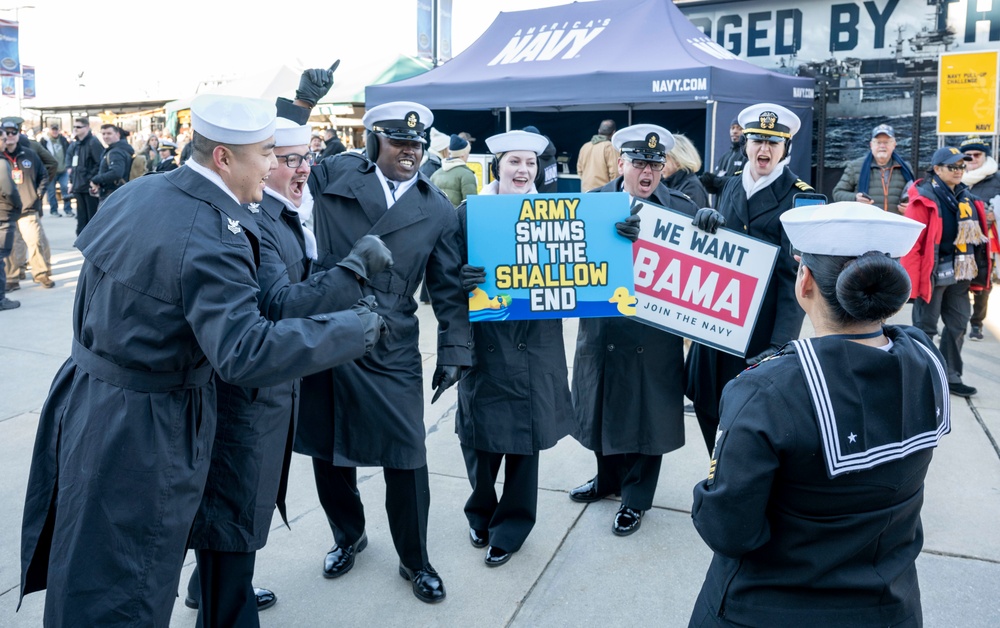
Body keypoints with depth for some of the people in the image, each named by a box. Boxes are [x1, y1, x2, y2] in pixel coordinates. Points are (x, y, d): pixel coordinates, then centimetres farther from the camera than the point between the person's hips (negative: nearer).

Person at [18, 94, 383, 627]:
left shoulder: (137, 193, 1)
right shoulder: (212, 237, -27)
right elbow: (246, 354, -35)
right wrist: (359, 326, -29)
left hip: (84, 398, 8)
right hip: (144, 430, -8)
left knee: (82, 572, 26)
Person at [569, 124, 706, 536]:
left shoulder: (680, 208, -4)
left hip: (654, 332, -2)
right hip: (602, 327, 3)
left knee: (646, 415, 9)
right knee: (603, 406, 19)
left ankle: (635, 499, 28)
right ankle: (608, 478, 43)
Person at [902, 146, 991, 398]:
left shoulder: (966, 197, 11)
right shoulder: (924, 198, -12)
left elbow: (975, 235, 17)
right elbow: (912, 241, -16)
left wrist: (972, 271, 13)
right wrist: (912, 279, -19)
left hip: (958, 273, 8)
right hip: (932, 273, -7)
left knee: (958, 324, 13)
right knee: (926, 328, 2)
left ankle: (951, 377, 24)